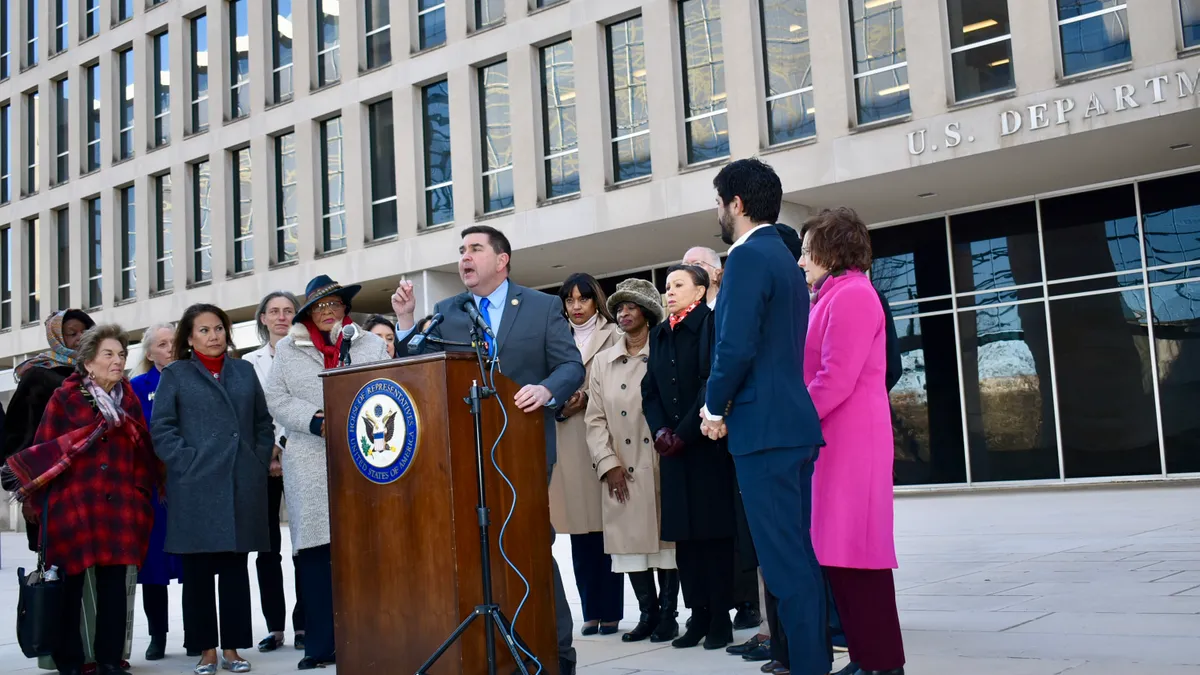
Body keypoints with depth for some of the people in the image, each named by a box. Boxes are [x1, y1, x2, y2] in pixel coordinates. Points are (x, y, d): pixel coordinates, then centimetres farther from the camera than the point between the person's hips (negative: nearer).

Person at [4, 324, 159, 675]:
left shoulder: (130, 401, 12)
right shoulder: (65, 398, 0)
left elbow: (142, 453, 15)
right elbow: (43, 452, -1)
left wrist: (141, 496, 7)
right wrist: (37, 501, -3)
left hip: (118, 509, 3)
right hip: (72, 507, -3)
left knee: (113, 587, 3)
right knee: (70, 586, 3)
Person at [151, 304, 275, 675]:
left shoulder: (244, 371, 16)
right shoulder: (176, 375, 7)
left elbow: (263, 422, 16)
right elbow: (161, 428, -1)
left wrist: (260, 462, 4)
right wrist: (188, 462, -11)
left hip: (242, 486, 3)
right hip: (195, 487, -3)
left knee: (235, 566, 5)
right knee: (198, 568, 1)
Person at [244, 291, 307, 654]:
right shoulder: (250, 362, 12)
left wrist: (287, 452, -10)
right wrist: (266, 454, -4)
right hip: (262, 459, 2)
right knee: (267, 544, 3)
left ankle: (302, 624, 1)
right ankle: (274, 626, 9)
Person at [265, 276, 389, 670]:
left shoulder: (371, 344, 13)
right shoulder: (288, 349, 13)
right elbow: (276, 399, 4)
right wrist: (317, 422, -10)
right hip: (310, 464, 1)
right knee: (314, 550, -3)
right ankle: (321, 645, 2)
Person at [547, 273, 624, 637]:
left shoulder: (611, 335, 6)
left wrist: (589, 399, -12)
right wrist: (559, 404, -3)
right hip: (568, 440, 4)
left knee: (606, 525, -5)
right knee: (579, 528, 2)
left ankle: (611, 610, 1)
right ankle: (592, 611, 7)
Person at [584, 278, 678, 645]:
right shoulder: (603, 361, 11)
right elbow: (595, 418, 7)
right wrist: (608, 464, -4)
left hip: (663, 465, -3)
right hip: (621, 470, 3)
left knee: (666, 536, 2)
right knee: (631, 540, 3)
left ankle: (667, 614, 11)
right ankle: (648, 614, 13)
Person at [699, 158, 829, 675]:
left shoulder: (747, 256, -12)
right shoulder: (784, 257, 18)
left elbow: (736, 347, -20)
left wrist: (715, 408, -6)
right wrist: (729, 404, 17)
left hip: (764, 426, -10)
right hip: (793, 421, 10)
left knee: (785, 559, -6)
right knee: (799, 553, 14)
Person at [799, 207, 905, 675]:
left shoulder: (852, 295, -11)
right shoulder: (833, 298, 20)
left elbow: (836, 380, -19)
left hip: (852, 443, -10)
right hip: (834, 441, 10)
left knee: (856, 552, -7)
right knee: (842, 552, 10)